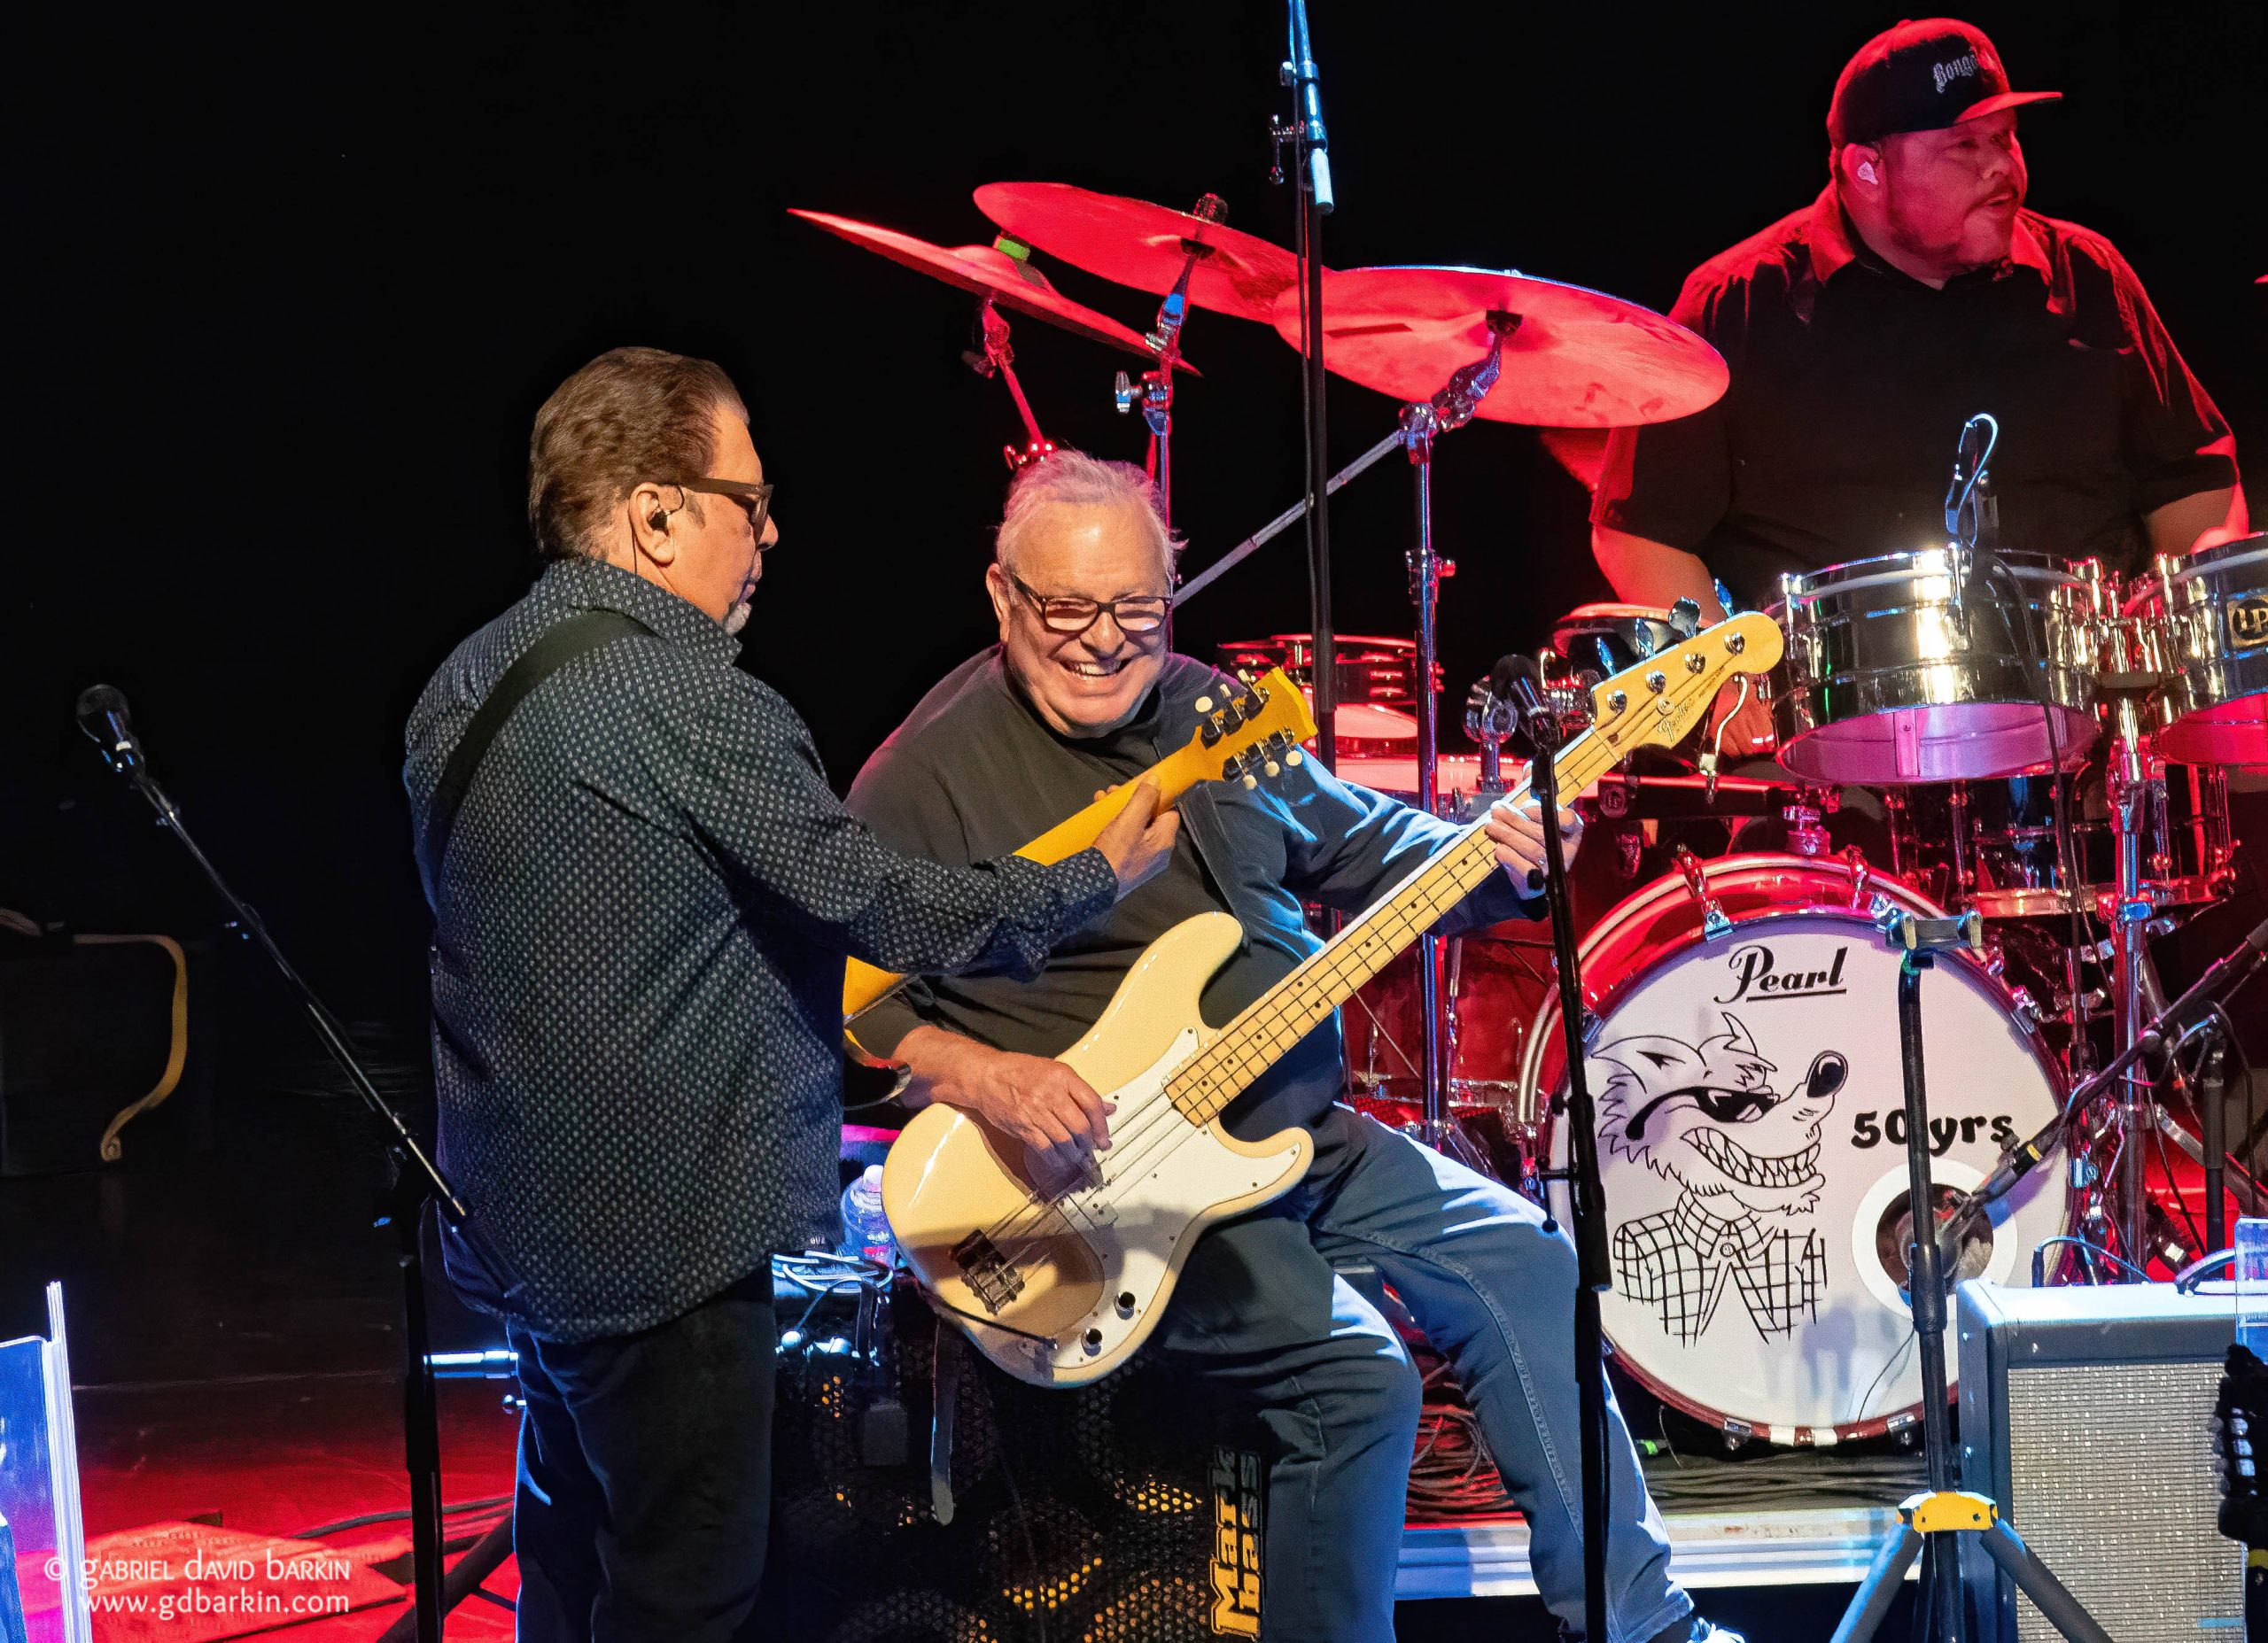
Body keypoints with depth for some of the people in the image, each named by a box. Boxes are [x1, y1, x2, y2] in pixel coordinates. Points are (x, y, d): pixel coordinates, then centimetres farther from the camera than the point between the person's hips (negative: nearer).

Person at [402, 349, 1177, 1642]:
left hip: (521, 1217, 9)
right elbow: (876, 901, -17)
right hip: (662, 1232, -9)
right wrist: (1095, 879, -3)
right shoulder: (689, 699, -21)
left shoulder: (465, 686, 7)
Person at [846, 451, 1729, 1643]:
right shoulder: (927, 774, -12)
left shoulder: (1216, 714, 10)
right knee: (1355, 1374, -23)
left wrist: (1497, 858, 1)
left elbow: (1361, 850, 20)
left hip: (1296, 1132, 8)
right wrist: (982, 1078, -29)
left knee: (1522, 1265, 4)